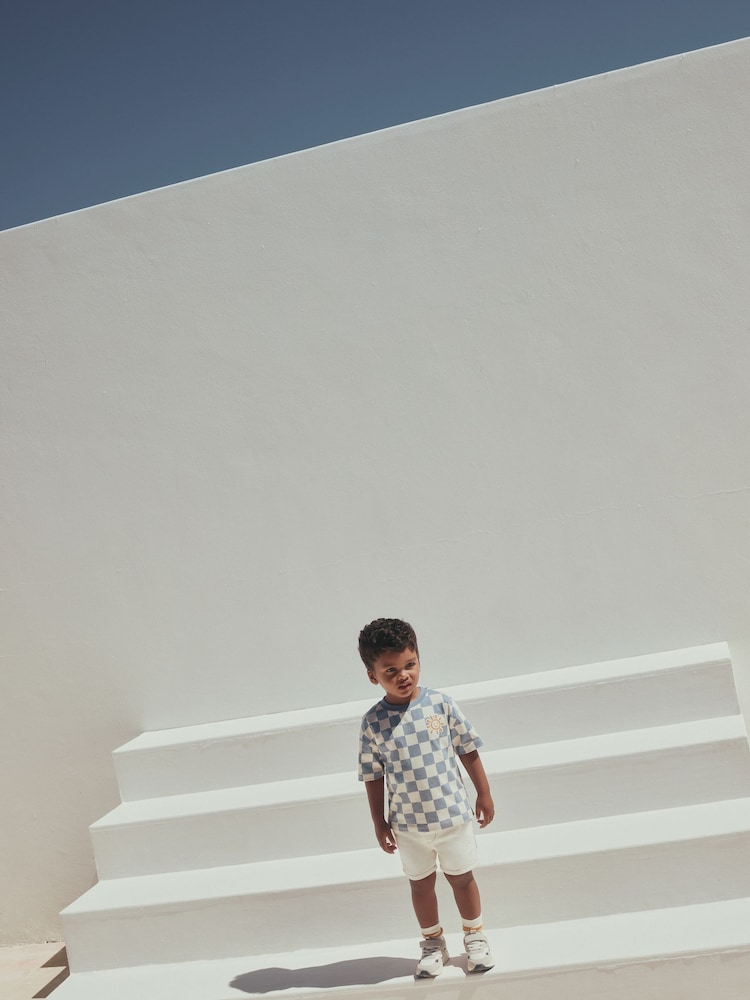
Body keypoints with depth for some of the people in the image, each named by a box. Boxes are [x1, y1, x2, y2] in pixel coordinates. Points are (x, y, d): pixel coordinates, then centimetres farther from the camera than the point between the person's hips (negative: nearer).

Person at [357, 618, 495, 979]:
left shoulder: (441, 703, -12)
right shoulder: (373, 722, -13)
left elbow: (468, 750, -2)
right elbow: (373, 777, -4)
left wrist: (483, 794, 2)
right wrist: (379, 824, -1)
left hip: (453, 814, 0)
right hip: (408, 824, 0)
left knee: (461, 877, 16)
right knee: (421, 883, 18)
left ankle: (474, 936, 39)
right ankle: (433, 943, 39)